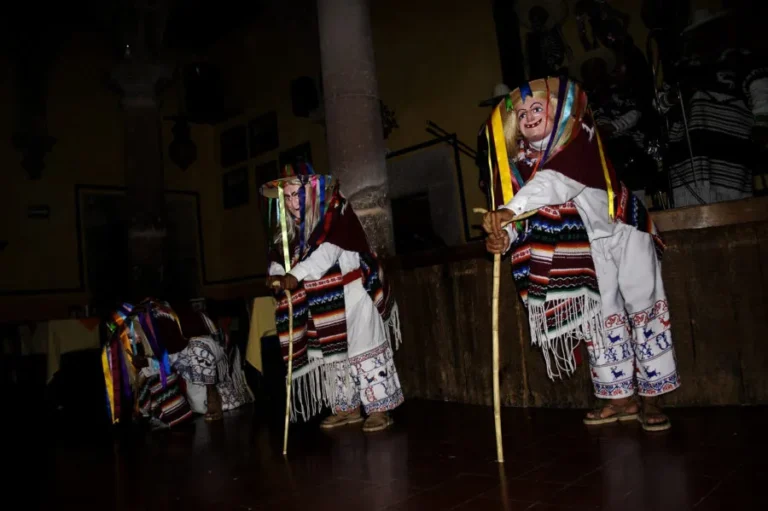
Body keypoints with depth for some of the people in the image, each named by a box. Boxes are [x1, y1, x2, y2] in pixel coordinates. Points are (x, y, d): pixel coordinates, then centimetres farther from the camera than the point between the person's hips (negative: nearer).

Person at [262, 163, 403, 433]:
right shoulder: (291, 225, 8)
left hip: (351, 293, -7)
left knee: (363, 348, -3)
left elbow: (330, 248, -27)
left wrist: (297, 274, -35)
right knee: (333, 352, 12)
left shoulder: (336, 212, -13)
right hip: (322, 300, 7)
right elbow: (279, 253, 2)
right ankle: (348, 407, 24)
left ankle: (380, 408, 5)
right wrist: (277, 274, -20)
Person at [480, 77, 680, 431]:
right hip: (589, 245, 4)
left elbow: (558, 181, -39)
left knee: (642, 311, 0)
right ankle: (622, 398, 17)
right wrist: (504, 237, -38)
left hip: (623, 233, -4)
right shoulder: (522, 162, -6)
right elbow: (523, 214, -15)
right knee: (602, 319, 6)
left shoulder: (579, 138, -20)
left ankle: (651, 400, 10)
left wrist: (507, 210, -52)